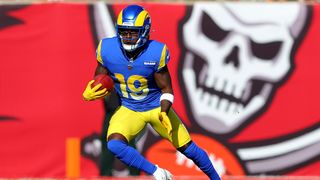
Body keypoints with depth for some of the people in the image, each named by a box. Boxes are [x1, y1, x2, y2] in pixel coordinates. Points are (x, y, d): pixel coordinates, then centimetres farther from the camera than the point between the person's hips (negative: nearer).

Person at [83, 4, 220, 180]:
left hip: (157, 106, -1)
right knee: (114, 145, -27)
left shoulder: (156, 53, -22)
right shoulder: (107, 50, -17)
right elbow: (98, 84, -3)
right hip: (128, 109, 1)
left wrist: (164, 113, -29)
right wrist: (89, 94, -26)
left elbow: (166, 89, -12)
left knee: (189, 149, 4)